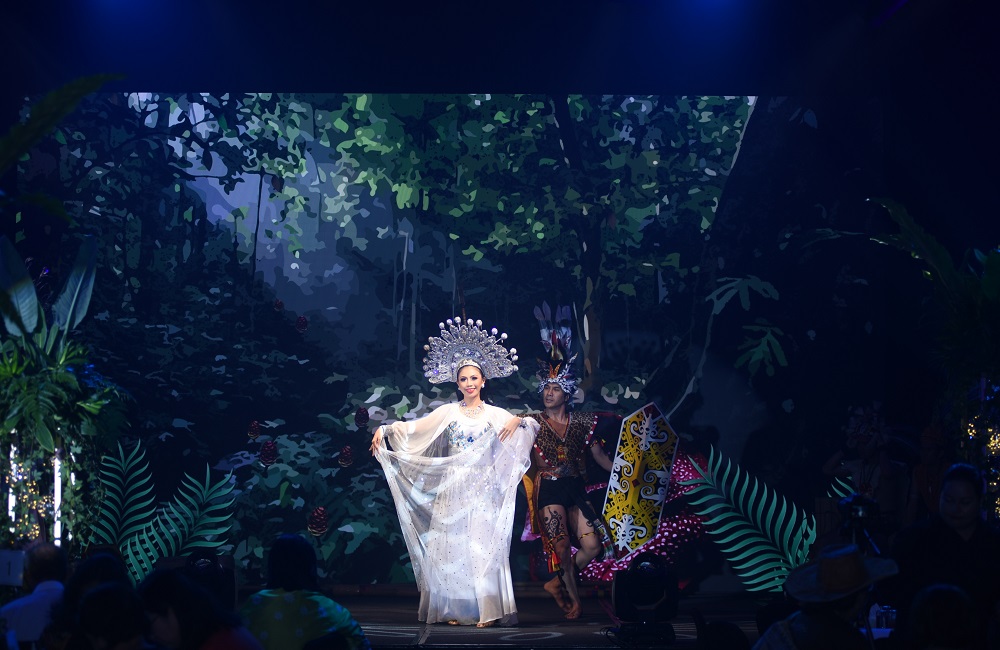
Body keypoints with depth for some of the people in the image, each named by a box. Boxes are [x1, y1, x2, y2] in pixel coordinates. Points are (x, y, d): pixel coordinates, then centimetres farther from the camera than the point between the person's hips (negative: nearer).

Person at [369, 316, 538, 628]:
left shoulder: (495, 414, 6)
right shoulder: (447, 412, 6)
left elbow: (533, 425, 3)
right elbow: (413, 427, 1)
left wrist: (519, 421, -18)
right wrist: (384, 428, -13)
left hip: (483, 490, -1)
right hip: (452, 489, 1)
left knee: (482, 546, -6)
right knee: (451, 546, -1)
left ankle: (487, 610, -4)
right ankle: (453, 610, 5)